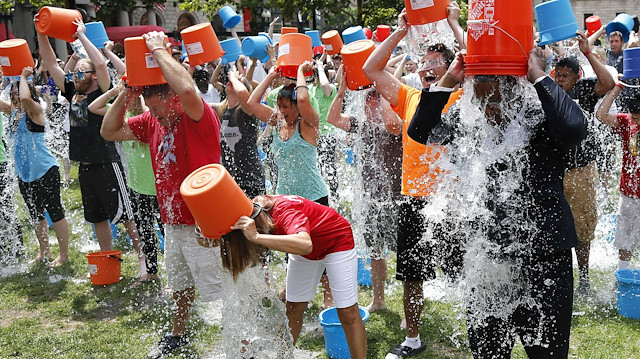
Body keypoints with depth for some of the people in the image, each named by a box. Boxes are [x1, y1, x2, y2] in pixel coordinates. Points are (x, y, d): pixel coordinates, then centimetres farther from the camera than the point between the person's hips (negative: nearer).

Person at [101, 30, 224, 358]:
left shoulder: (199, 117, -18)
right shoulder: (152, 121, 5)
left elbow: (187, 88, -40)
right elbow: (109, 132, 10)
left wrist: (158, 49, -27)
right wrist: (126, 94, -5)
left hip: (202, 224, -8)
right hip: (172, 223, 8)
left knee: (220, 290, 2)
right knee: (181, 285, 26)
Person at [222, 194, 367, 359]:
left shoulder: (285, 211, -41)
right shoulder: (254, 209, -20)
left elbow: (305, 245, -61)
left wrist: (256, 237, -64)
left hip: (337, 240, -7)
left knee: (347, 311, -8)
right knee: (293, 308, 6)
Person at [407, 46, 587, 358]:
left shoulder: (542, 119, -13)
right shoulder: (464, 121, 1)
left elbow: (574, 127, -33)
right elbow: (419, 131, -3)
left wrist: (539, 77, -24)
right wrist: (447, 81, -11)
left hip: (544, 261, -4)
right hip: (487, 259, 4)